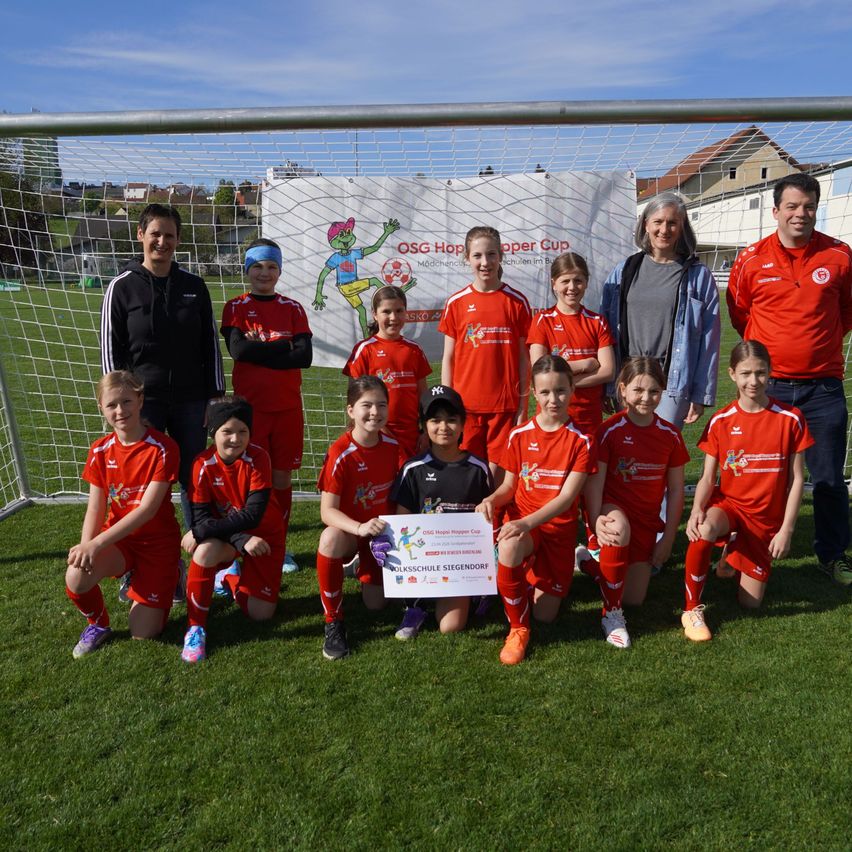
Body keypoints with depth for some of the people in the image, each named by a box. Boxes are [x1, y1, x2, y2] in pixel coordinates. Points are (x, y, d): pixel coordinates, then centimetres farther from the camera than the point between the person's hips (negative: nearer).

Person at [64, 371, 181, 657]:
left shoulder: (163, 448, -18)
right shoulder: (100, 451, -3)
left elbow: (147, 509, -23)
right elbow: (95, 508, -5)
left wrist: (96, 544, -30)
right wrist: (86, 546, -25)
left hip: (157, 542, -3)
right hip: (116, 538, 3)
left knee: (144, 634, -4)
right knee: (76, 577, -31)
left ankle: (170, 576, 26)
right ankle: (98, 624, 3)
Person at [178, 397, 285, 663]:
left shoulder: (258, 458, -24)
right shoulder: (203, 464, -17)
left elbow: (253, 515, -30)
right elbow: (200, 517, -18)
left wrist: (199, 531, -30)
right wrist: (241, 540, -31)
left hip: (264, 535, 0)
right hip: (225, 537, 1)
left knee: (260, 613, -5)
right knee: (205, 550, -36)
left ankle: (230, 576, 27)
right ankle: (195, 627, -15)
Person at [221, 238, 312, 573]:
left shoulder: (292, 308, 9)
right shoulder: (235, 308, 4)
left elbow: (305, 356, -5)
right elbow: (237, 349, -14)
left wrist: (260, 347, -10)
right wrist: (283, 347, -10)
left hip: (288, 406, 2)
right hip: (250, 405, -2)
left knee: (282, 476, 7)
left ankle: (279, 545, 19)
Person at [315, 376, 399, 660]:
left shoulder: (393, 446, -9)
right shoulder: (340, 454, -23)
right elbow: (327, 511, -26)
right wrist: (360, 528, -43)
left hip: (384, 533, 4)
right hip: (350, 531, -4)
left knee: (376, 604, -4)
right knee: (330, 539, -39)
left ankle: (364, 568, 33)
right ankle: (333, 622, -21)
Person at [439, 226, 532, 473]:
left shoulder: (517, 301, 2)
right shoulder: (456, 303, 3)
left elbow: (523, 358, 3)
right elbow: (448, 358, 6)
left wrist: (523, 405, 0)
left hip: (505, 405, 0)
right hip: (465, 404, 1)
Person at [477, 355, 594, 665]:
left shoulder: (581, 441, -9)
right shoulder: (519, 436, -3)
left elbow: (566, 497, -16)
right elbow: (509, 486, 5)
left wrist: (528, 522, -30)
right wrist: (492, 499, -18)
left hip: (559, 528, 0)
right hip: (520, 520, 0)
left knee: (545, 614, 0)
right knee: (508, 550, -37)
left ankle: (538, 579, 36)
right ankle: (518, 629, -14)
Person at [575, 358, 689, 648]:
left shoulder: (669, 434, -1)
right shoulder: (610, 430, -13)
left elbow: (675, 490, 5)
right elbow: (594, 481, -16)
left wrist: (668, 538, 2)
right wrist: (597, 521, -32)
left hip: (647, 520, 4)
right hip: (614, 508, -4)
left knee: (634, 599, 2)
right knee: (619, 529, -42)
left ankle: (589, 561, 30)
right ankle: (611, 613, -21)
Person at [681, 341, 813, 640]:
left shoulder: (790, 419, -7)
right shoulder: (720, 421, -6)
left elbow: (797, 479, -4)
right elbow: (708, 478, -5)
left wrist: (786, 530, -8)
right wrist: (697, 510, -24)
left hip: (767, 518, 1)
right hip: (728, 503, -1)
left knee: (750, 603, 2)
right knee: (704, 529, -39)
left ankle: (734, 555, 35)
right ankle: (692, 609, -20)